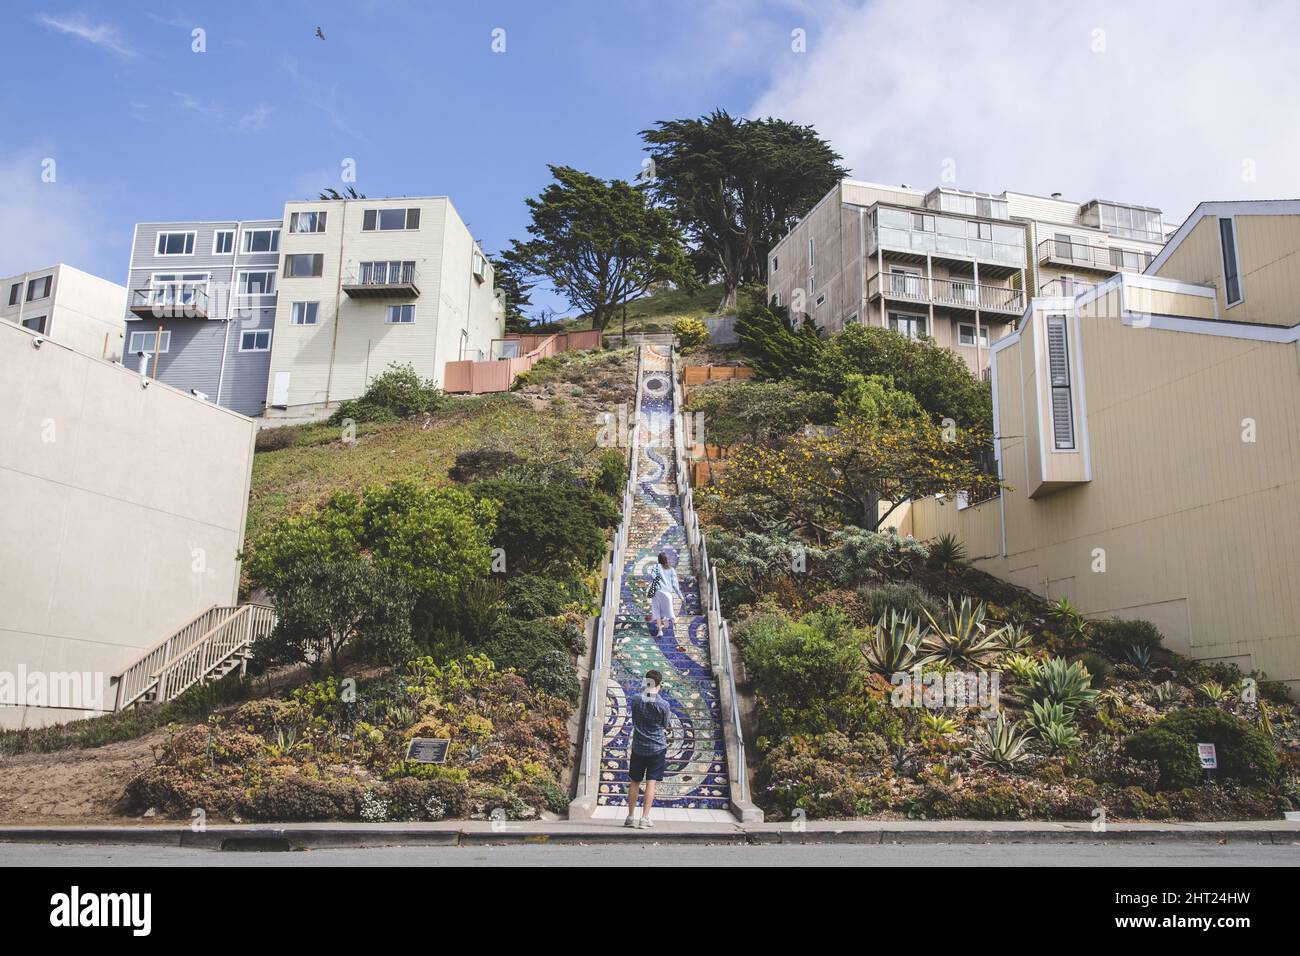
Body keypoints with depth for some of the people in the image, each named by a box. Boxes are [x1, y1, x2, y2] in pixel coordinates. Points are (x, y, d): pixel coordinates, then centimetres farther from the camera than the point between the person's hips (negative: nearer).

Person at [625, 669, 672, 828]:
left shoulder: (636, 700, -5)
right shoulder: (663, 704, -12)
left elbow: (634, 722, 8)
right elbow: (665, 726, 1)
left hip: (638, 748, 2)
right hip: (657, 748, -2)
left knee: (635, 782, 12)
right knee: (651, 783, 1)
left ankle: (631, 817, 17)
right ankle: (645, 818, -1)